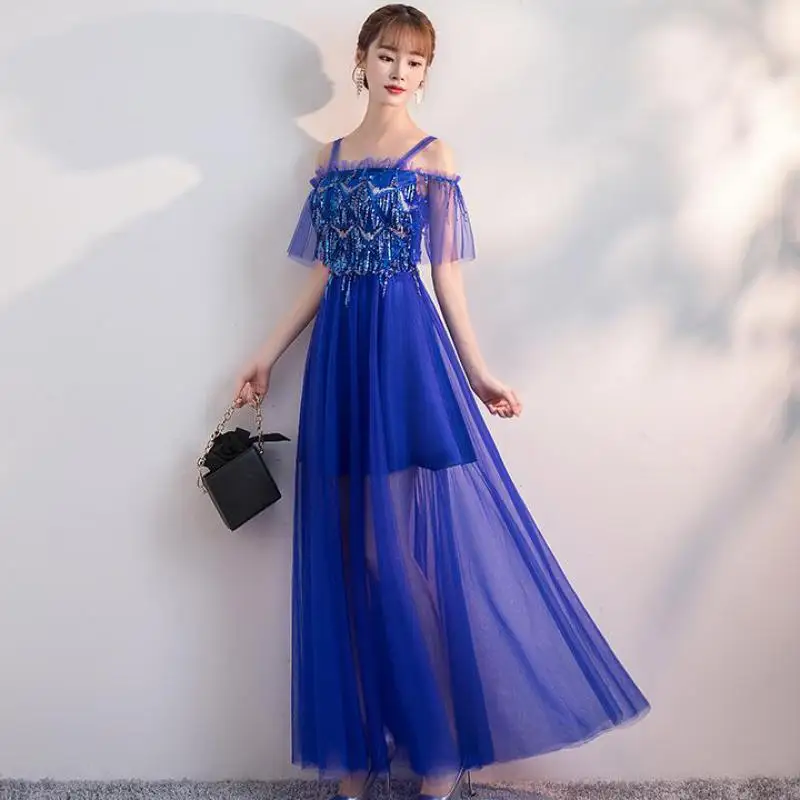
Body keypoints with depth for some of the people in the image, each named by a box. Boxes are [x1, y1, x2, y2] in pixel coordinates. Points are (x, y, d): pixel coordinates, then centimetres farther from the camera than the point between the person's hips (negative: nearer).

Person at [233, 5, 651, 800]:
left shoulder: (432, 156, 2)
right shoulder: (330, 158, 14)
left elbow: (446, 274, 0)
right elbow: (321, 275, 15)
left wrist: (476, 373, -4)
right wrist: (266, 356, 13)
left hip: (407, 346, -4)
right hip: (341, 352, 5)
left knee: (421, 543, -3)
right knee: (352, 552, 6)